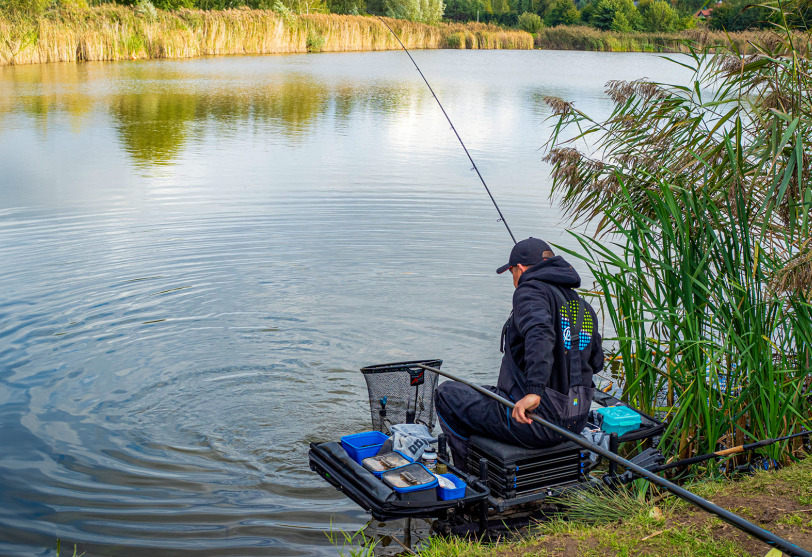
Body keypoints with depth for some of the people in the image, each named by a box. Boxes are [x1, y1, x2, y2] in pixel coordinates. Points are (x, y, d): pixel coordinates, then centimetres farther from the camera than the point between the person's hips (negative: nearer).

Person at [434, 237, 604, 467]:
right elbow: (596, 363, 23)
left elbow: (539, 334, -33)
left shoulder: (531, 291, -12)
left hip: (534, 420, -8)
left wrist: (534, 391, -41)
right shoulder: (585, 308, 12)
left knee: (446, 393, 8)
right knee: (487, 394, 33)